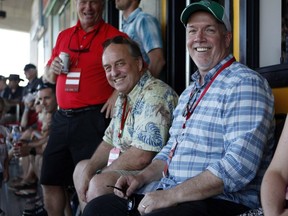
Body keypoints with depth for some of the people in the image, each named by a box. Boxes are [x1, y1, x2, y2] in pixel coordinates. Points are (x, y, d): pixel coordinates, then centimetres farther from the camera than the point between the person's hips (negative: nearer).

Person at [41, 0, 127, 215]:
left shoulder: (115, 36, -2)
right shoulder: (64, 36, 15)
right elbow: (47, 76, 24)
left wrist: (117, 93, -19)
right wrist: (53, 69, 2)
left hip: (93, 118, -6)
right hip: (62, 117, 6)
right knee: (50, 180, 10)